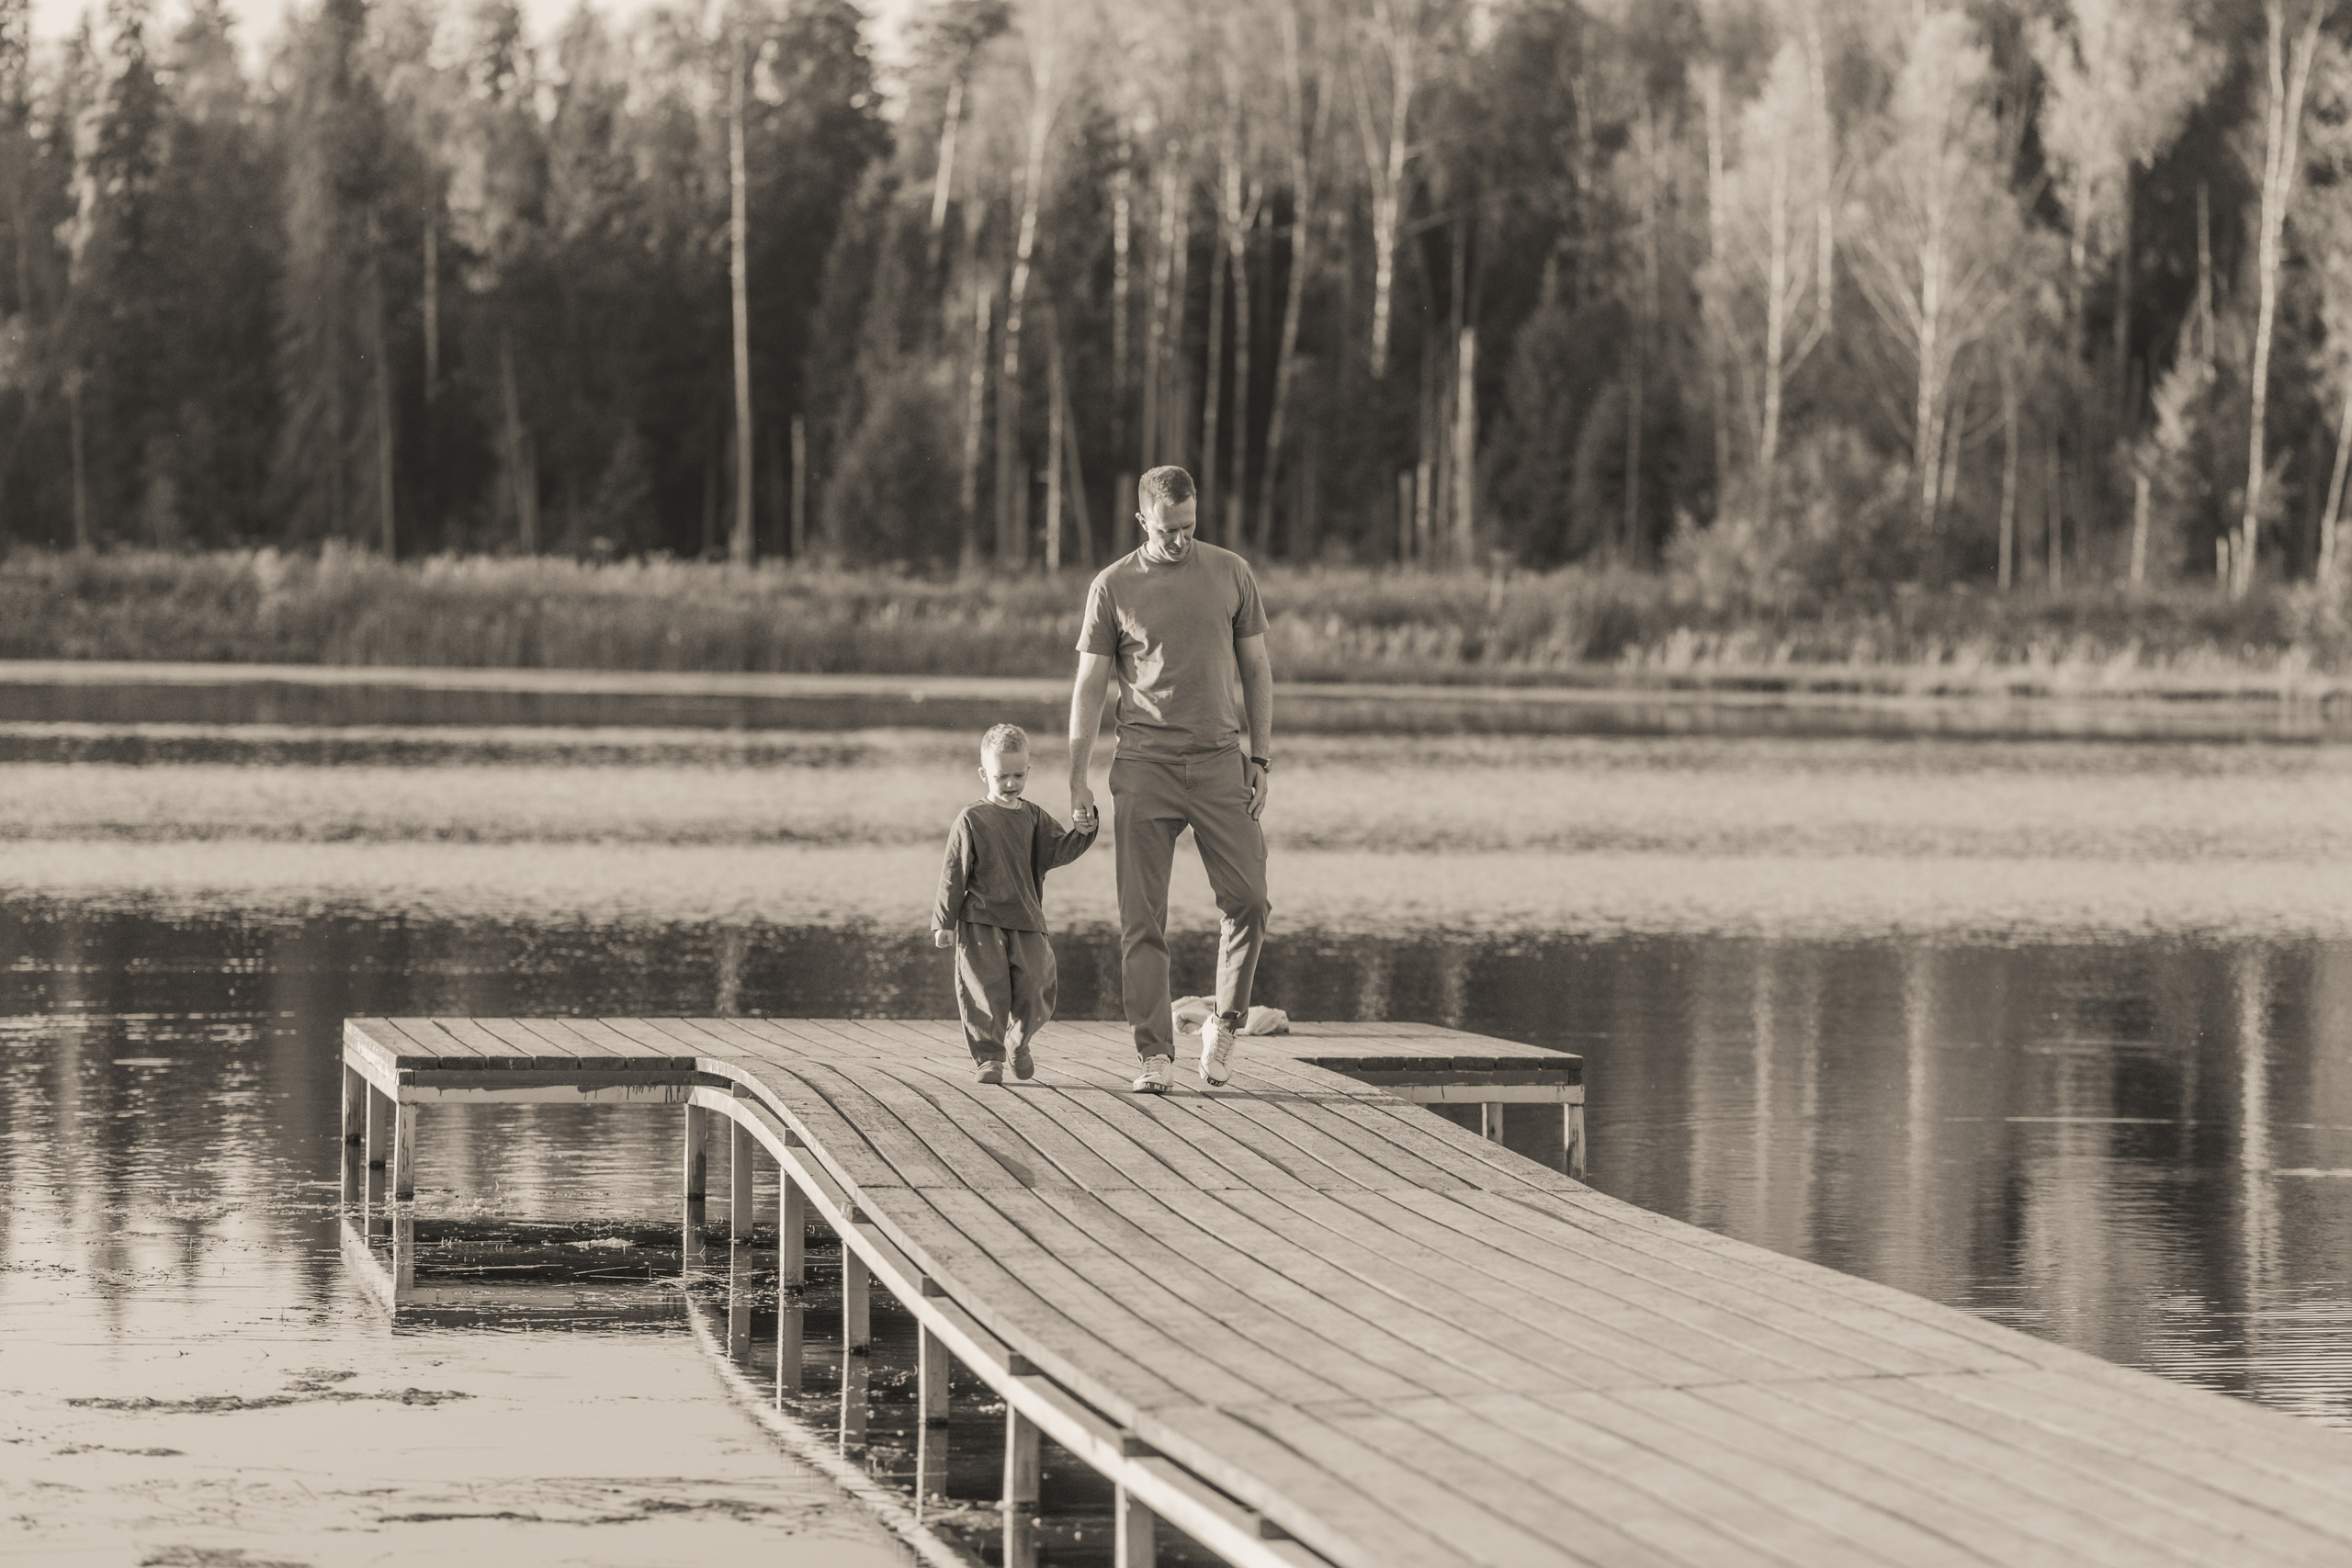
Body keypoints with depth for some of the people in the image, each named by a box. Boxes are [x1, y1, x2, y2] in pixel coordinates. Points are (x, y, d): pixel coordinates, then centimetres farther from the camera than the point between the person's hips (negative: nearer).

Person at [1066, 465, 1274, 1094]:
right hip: (1144, 764, -1)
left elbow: (1256, 668, 13)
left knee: (1248, 900, -9)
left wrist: (1261, 758, 6)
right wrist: (1077, 779, 1)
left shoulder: (1231, 573, 8)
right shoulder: (1113, 587, 3)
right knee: (1142, 919, -4)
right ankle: (1156, 1055, -2)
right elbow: (1089, 686, 5)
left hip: (1219, 760, 1)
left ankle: (1226, 1024, 12)